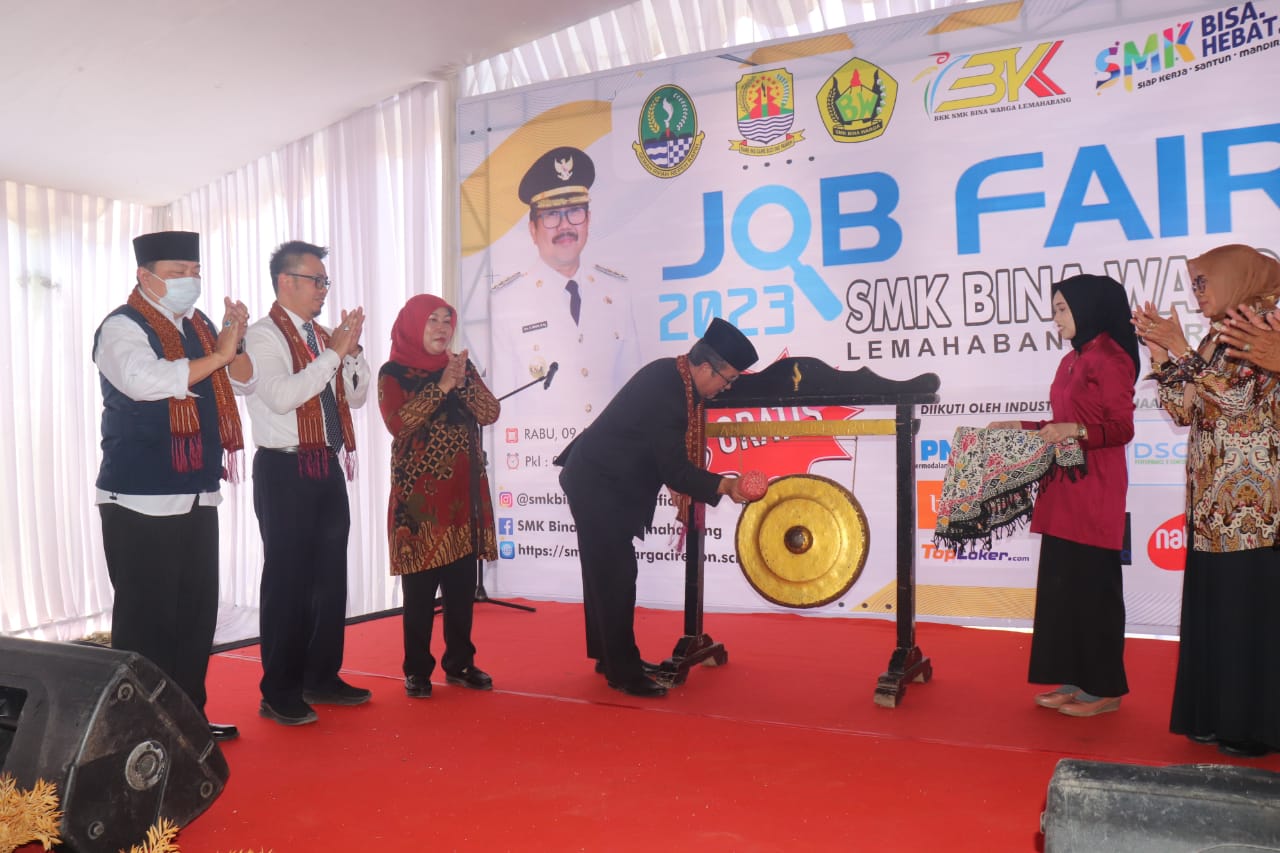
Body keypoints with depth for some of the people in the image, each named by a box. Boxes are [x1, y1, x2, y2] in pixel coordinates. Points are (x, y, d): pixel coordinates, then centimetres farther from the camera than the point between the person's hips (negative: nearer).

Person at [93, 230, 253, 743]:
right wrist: (217, 355, -22)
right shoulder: (123, 327, -8)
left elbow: (244, 384, 12)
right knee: (147, 618, -2)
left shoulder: (199, 326, 14)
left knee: (198, 612, 12)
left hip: (198, 496, 8)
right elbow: (145, 381, -27)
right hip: (141, 502, -7)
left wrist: (234, 342, -5)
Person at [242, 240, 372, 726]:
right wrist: (334, 352, -19)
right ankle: (280, 693, 11)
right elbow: (281, 396, -24)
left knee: (331, 576, 13)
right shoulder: (263, 336, -9)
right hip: (285, 471, -7)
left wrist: (352, 350, -1)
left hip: (327, 467, 8)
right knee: (287, 580, -1)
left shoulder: (324, 337, 12)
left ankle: (322, 678, 27)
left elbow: (357, 397, 14)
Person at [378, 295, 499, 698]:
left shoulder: (462, 366, 13)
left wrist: (463, 382, -14)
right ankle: (417, 670, 10)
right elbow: (398, 422, -16)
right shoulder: (394, 372, 0)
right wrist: (442, 385, -17)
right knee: (420, 588, -1)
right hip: (420, 492, -4)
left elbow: (490, 413, 1)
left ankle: (460, 662, 19)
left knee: (462, 585, 7)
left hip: (464, 490, 4)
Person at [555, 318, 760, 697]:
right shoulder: (667, 396, -28)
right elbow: (675, 472, -25)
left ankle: (608, 656, 27)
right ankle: (624, 673, 2)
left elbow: (669, 458, 14)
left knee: (604, 573, 16)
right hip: (599, 488, -10)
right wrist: (722, 485, -29)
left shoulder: (670, 372, 2)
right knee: (615, 577, -6)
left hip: (598, 481, 11)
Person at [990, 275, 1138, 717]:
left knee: (1092, 586, -2)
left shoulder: (1109, 357, -11)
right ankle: (1075, 680, 19)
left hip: (1093, 489, -9)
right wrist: (1020, 427, 14)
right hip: (1063, 489, 9)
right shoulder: (1072, 360, 15)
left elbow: (1121, 428, -14)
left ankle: (1104, 688, 9)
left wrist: (1076, 429, -29)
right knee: (1062, 584, 10)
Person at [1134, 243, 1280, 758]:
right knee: (1213, 607, 10)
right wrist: (1158, 350, 3)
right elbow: (1184, 410, 10)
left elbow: (1237, 396, -20)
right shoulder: (1217, 339, 16)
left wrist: (1180, 348, -18)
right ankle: (1219, 715, 20)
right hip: (1214, 499, 8)